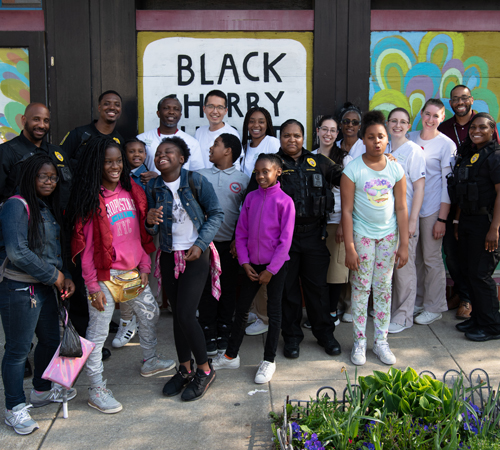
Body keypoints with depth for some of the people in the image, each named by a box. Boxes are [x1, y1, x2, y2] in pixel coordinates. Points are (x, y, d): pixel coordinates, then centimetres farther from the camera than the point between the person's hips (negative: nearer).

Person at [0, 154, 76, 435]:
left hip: (46, 287, 9)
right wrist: (53, 276, -15)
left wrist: (66, 276, 1)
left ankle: (42, 390, 41)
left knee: (51, 340, 19)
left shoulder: (49, 208, 13)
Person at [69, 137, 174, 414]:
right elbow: (85, 246, -13)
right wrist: (93, 286, -14)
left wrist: (144, 267, 7)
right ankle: (96, 389, 14)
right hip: (105, 275, -7)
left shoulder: (131, 191, 6)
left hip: (132, 271, 7)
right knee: (98, 330, 1)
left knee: (150, 313, 20)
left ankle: (150, 361, 43)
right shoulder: (91, 199, -13)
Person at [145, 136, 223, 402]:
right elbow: (152, 230, 7)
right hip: (168, 257, 4)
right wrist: (150, 222, -17)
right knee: (177, 315, 11)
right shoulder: (152, 188, 2)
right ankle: (185, 369, 29)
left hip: (195, 255, -4)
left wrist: (200, 243, -13)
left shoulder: (196, 182, -10)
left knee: (185, 315, -10)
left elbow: (216, 214, -4)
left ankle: (205, 369, 11)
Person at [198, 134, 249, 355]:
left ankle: (224, 333, 19)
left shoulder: (243, 179, 4)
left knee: (229, 289, 6)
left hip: (230, 243, -1)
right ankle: (209, 334, 13)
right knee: (206, 289, 3)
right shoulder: (201, 176, 8)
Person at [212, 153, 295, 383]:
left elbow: (285, 240, -11)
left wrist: (271, 270, -11)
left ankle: (269, 361, 18)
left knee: (273, 311, 6)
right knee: (241, 308, 11)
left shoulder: (285, 201, -10)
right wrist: (245, 262, -3)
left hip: (276, 265, -4)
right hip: (252, 264, 4)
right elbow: (241, 232, 5)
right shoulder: (251, 198, 2)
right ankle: (231, 355, 24)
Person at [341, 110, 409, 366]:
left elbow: (401, 208, 2)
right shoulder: (353, 170, -10)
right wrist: (349, 247, -13)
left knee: (383, 289, 9)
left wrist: (404, 244, 0)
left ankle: (381, 342, 19)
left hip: (388, 235, 3)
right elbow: (346, 210, -10)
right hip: (362, 235, -3)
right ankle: (359, 342, 14)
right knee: (361, 289, 2)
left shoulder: (395, 169, -1)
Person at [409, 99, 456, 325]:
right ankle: (417, 302, 24)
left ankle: (434, 308, 13)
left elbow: (448, 184, -7)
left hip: (432, 209, -4)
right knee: (414, 257, 10)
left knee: (432, 258, 1)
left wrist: (442, 218, -12)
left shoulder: (446, 145, -4)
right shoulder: (410, 138, 9)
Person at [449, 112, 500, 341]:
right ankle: (477, 318, 24)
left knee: (480, 274, -5)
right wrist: (458, 221, 16)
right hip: (467, 220, 8)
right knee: (468, 271, 12)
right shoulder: (467, 154, 14)